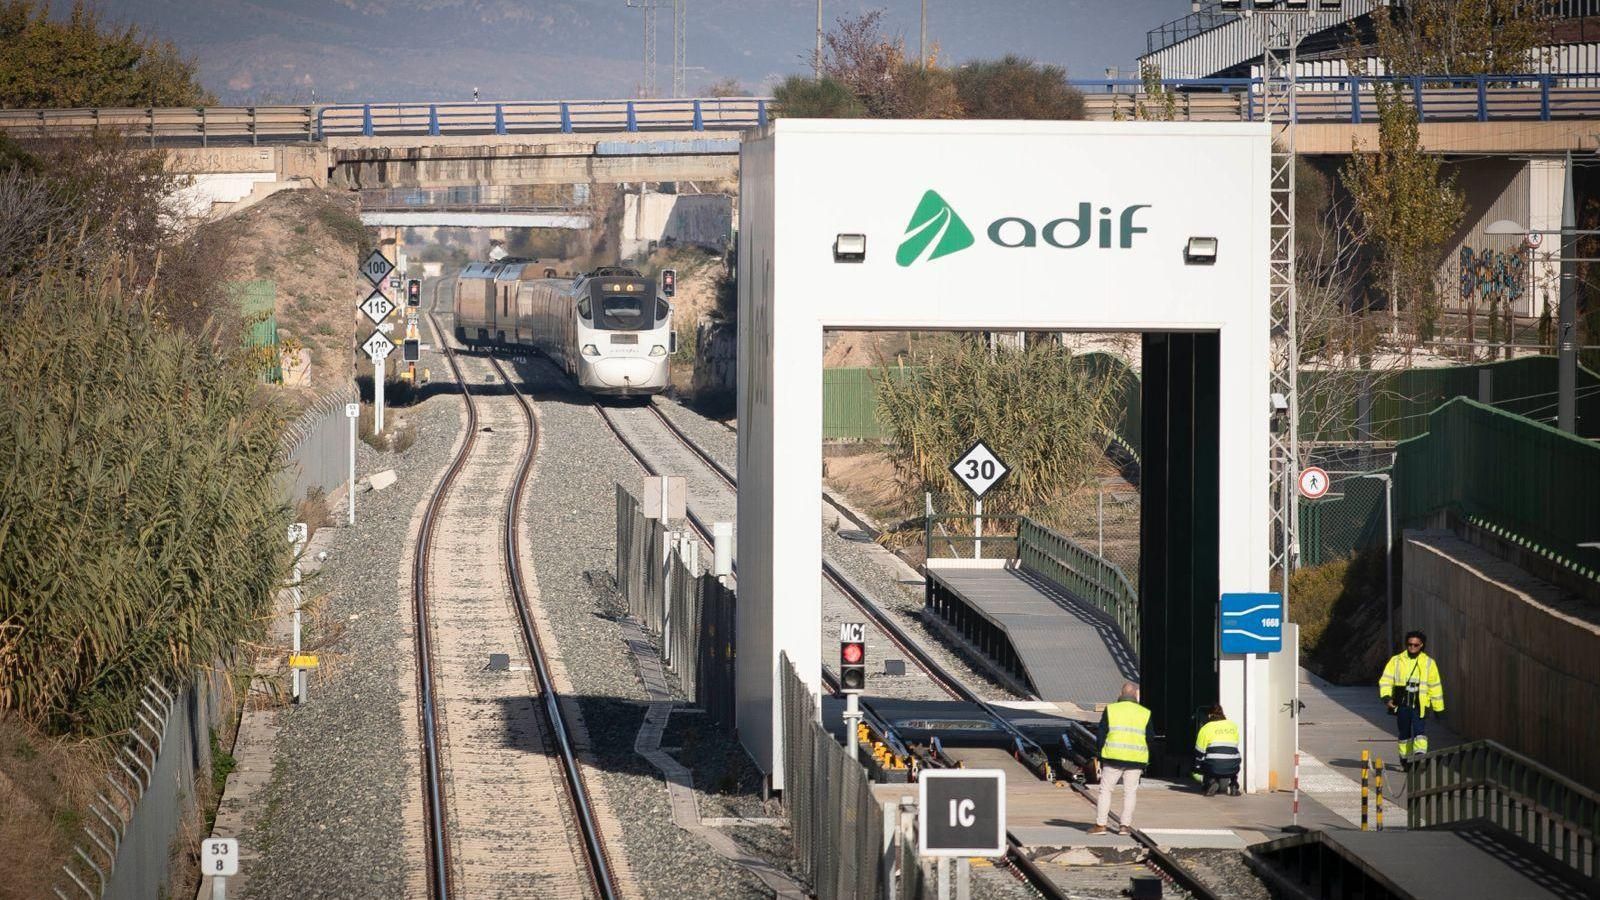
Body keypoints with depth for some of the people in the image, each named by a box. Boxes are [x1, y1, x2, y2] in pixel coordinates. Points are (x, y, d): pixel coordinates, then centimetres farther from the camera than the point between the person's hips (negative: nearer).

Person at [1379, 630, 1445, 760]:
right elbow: (1386, 680, -1)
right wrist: (1387, 697, -18)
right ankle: (1405, 760, 21)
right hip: (1402, 705, 2)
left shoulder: (1428, 663, 6)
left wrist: (1438, 708, 11)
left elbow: (1435, 686, 10)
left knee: (1420, 731, -17)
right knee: (1404, 734, 9)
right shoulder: (1396, 661, 5)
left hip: (1420, 705, -2)